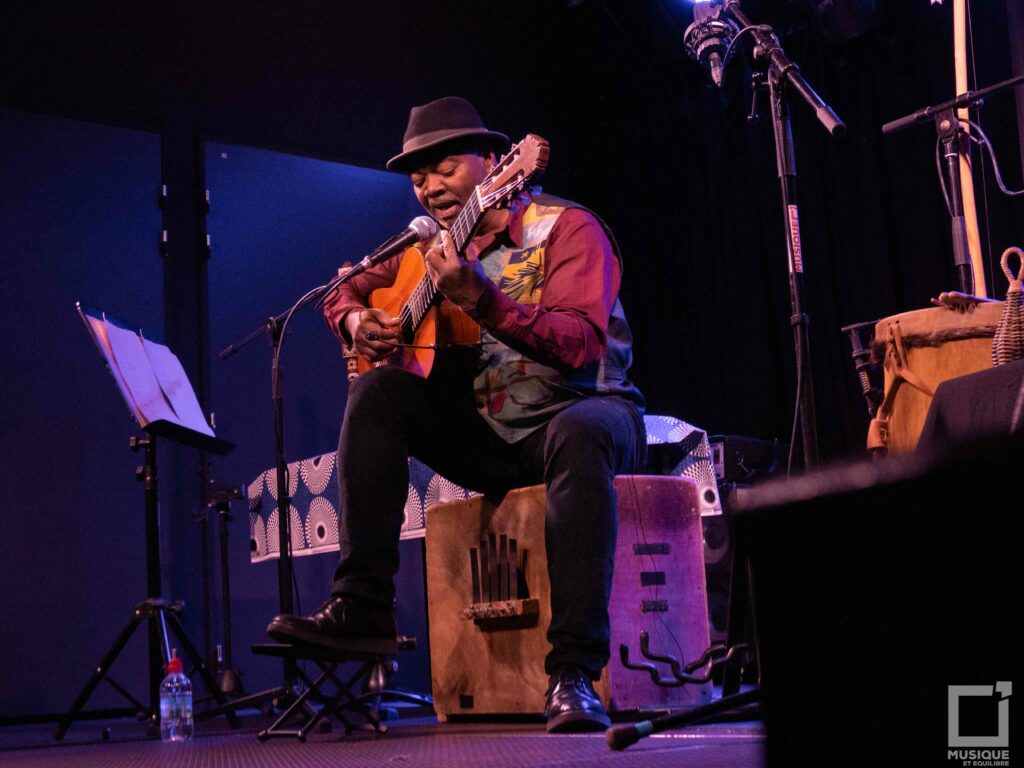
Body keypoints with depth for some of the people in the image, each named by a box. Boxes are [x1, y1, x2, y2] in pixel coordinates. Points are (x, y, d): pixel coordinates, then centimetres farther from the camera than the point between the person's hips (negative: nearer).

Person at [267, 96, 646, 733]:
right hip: (487, 438, 5)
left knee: (581, 433, -39)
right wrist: (355, 320, -2)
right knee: (379, 389, -14)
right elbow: (346, 290, 22)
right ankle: (362, 604, -18)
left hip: (578, 412, -5)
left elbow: (582, 345, -24)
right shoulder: (434, 247, 10)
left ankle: (574, 673, -41)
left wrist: (480, 298, -35)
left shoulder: (565, 227, -8)